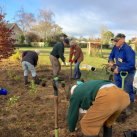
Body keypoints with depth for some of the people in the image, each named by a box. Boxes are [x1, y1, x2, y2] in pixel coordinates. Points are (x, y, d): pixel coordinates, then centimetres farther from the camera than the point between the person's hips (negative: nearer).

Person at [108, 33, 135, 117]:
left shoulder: (128, 49, -23)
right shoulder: (116, 48, 0)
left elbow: (131, 64, -29)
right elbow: (111, 55, 21)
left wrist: (119, 69, -25)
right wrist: (111, 61, 0)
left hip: (127, 74, -7)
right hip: (118, 73, 8)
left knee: (128, 93, 3)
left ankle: (129, 109, 20)